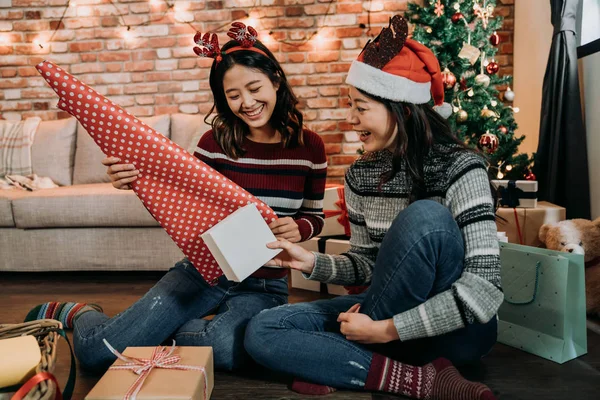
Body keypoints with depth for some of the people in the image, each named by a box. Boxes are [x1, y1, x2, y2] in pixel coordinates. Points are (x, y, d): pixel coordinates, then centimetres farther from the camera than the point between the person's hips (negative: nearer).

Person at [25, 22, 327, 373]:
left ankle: (164, 328, 2)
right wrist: (138, 182, -20)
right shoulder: (217, 141, -5)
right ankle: (77, 312, 26)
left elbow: (315, 216, 7)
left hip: (264, 285, 1)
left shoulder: (309, 146, -2)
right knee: (95, 351, -14)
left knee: (229, 350, -35)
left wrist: (299, 228, -16)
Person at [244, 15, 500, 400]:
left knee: (425, 216, -33)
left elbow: (485, 291, -24)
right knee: (261, 332, -11)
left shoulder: (460, 168, -18)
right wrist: (312, 262, -10)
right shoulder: (360, 176, -1)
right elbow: (368, 265, 8)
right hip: (390, 312, 5)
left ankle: (344, 363, -16)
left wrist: (383, 330, -24)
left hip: (455, 327, -5)